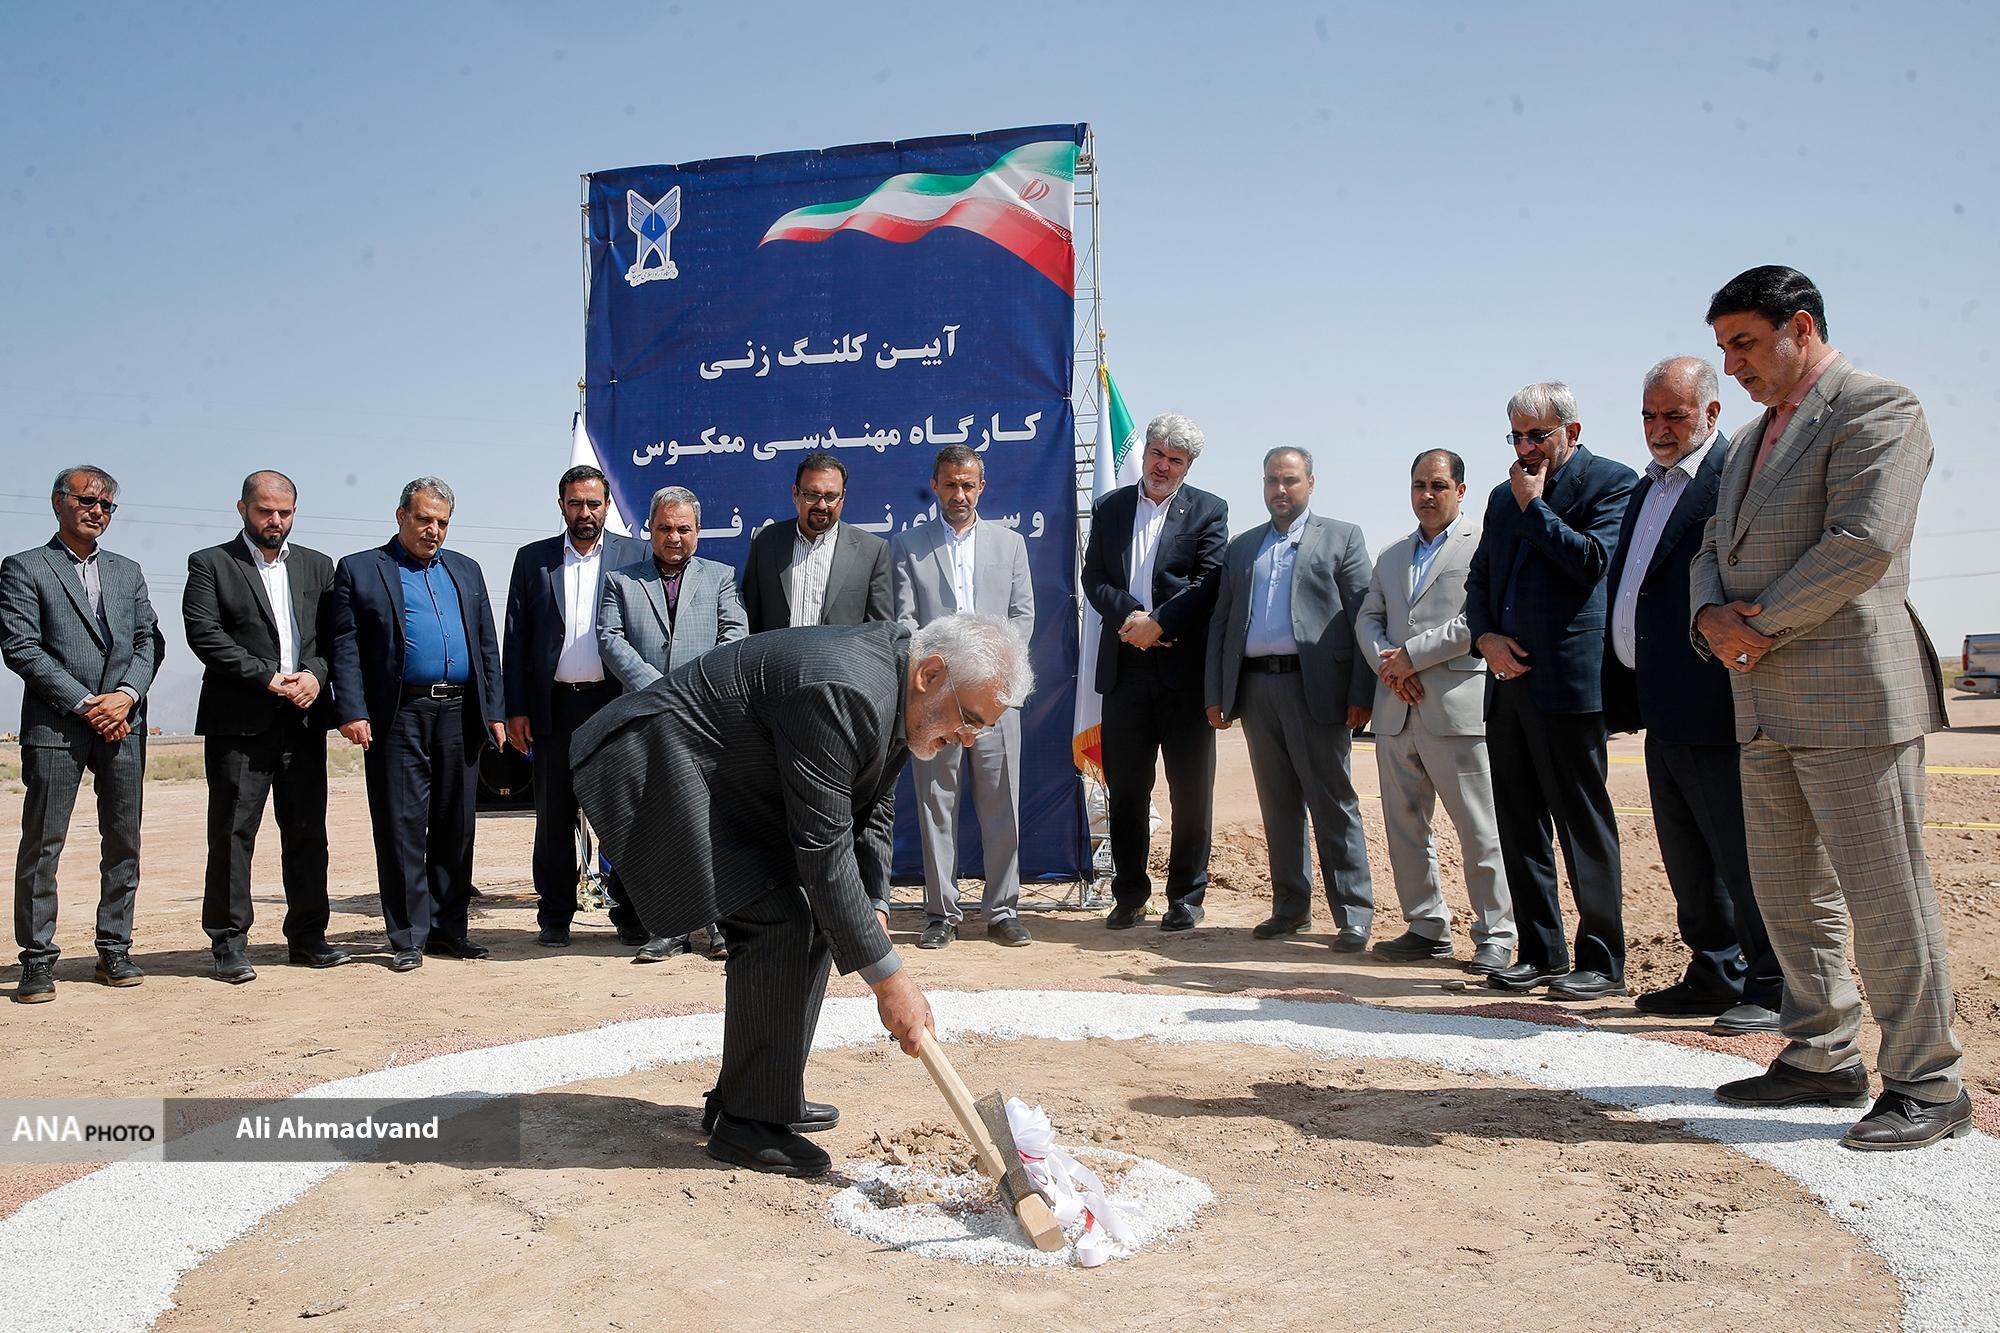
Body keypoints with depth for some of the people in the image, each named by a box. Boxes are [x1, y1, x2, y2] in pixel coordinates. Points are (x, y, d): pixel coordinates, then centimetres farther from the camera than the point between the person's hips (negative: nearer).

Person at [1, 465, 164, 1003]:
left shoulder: (127, 571, 18)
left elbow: (149, 640, 11)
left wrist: (127, 694, -7)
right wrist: (83, 705, -12)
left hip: (123, 723, 4)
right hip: (55, 726, -4)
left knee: (124, 843, 6)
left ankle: (114, 950, 15)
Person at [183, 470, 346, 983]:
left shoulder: (317, 566, 15)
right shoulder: (210, 564, 4)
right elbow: (204, 634, -8)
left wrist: (314, 674, -10)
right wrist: (267, 677, -15)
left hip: (304, 719, 4)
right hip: (239, 722, -3)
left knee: (308, 833, 7)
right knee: (232, 834, 0)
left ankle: (308, 936, 16)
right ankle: (229, 944, 8)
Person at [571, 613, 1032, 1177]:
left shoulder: (901, 698, 0)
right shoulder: (844, 693, -31)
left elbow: (871, 816, 8)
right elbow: (824, 849, -30)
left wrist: (874, 911, -7)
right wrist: (888, 977, -25)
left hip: (726, 785, 10)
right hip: (655, 765, -10)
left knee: (812, 918, 8)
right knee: (778, 920, -17)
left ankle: (765, 1095, 21)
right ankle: (747, 1121, -3)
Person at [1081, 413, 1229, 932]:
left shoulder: (1207, 511, 4)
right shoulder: (1109, 508, 13)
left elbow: (1210, 582, -6)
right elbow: (1094, 577, 6)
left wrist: (1156, 623, -15)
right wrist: (1130, 617, -11)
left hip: (1184, 668, -3)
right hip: (1124, 668, 3)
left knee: (1191, 787, 3)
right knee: (1125, 787, 8)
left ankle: (1186, 896, 14)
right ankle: (1129, 895, 18)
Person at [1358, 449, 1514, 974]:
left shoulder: (1483, 542, -1)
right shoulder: (1391, 556, 22)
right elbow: (1368, 618, 17)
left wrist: (1411, 655, -12)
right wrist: (1387, 664, -3)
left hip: (1457, 707, -7)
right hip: (1397, 709, 7)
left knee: (1479, 829, -3)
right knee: (1404, 824, 10)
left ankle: (1496, 935, 7)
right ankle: (1427, 927, 20)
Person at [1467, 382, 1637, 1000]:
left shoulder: (1610, 481, -2)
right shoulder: (1504, 496, 19)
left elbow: (1595, 562, -16)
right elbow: (1478, 579, 20)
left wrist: (1534, 507, -9)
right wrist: (1485, 637, 2)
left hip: (1566, 682, -7)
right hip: (1508, 679, 7)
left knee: (1584, 826, -2)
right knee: (1519, 827, 10)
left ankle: (1601, 961, 6)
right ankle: (1540, 953, 19)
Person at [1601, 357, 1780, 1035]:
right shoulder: (1647, 489, 19)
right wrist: (1620, 694, 17)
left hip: (1712, 705, -9)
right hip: (1662, 709, 9)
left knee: (1741, 852, -1)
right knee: (1686, 856, 16)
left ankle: (1773, 990, 11)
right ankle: (1716, 975, 28)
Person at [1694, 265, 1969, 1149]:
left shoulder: (1876, 408, -7)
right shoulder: (1752, 440, 21)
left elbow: (1863, 543, -18)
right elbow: (1715, 548, 19)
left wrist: (1760, 627, -12)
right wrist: (1713, 617, -2)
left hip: (1852, 694, -9)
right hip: (1766, 703, 9)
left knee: (1883, 895, -3)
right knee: (1787, 891, 13)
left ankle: (1926, 1085, 8)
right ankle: (1823, 1059, 25)